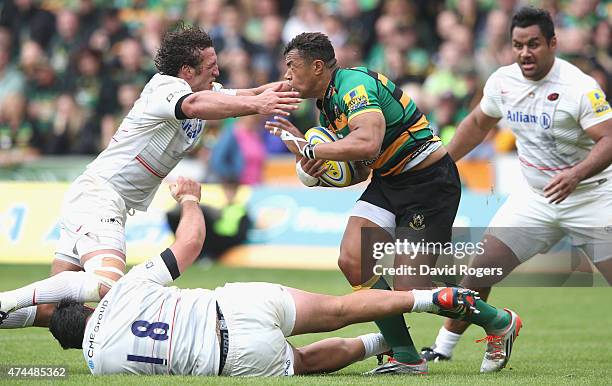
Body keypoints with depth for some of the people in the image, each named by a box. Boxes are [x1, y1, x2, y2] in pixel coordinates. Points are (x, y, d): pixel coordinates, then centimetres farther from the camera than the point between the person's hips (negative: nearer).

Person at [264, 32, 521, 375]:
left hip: (430, 181, -10)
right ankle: (406, 357, 2)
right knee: (353, 260, -8)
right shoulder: (327, 105, 11)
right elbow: (359, 171, 14)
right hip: (388, 181, 10)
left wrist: (309, 149, -25)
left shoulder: (355, 84, -20)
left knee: (410, 290, -11)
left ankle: (500, 323, 12)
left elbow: (367, 143, -37)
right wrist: (315, 172, -2)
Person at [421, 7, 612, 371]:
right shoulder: (503, 81, -3)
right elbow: (478, 123, 16)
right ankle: (443, 347, 13)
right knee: (480, 270, -2)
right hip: (535, 198, 5)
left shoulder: (580, 87, -21)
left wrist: (576, 175, -44)